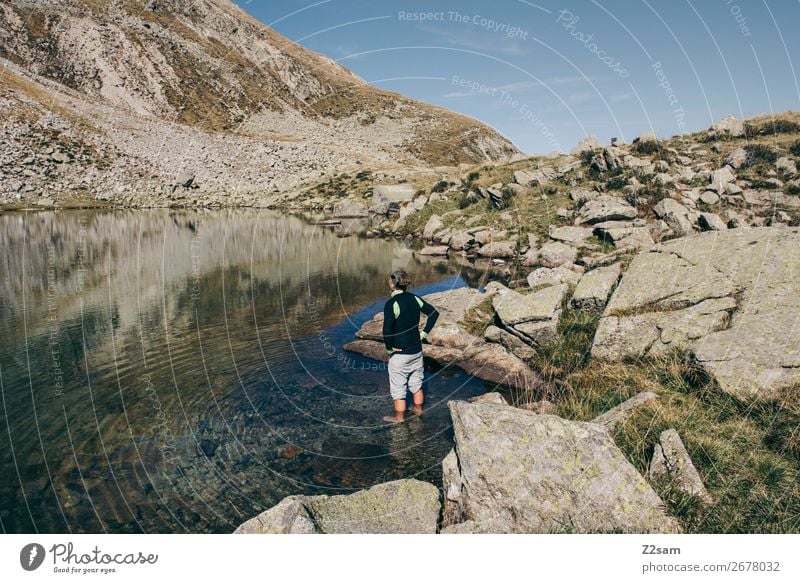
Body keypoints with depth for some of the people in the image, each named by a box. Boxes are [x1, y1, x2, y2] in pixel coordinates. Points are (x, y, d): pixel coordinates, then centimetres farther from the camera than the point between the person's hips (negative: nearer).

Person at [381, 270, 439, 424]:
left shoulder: (391, 303, -21)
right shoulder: (414, 298, -1)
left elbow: (387, 329, -27)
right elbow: (434, 313, 5)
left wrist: (389, 348, -13)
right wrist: (424, 333, 6)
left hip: (400, 353, -6)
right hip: (417, 350, 6)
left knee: (398, 387, 11)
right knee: (416, 383, 24)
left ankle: (399, 417, 25)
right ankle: (418, 409, 40)